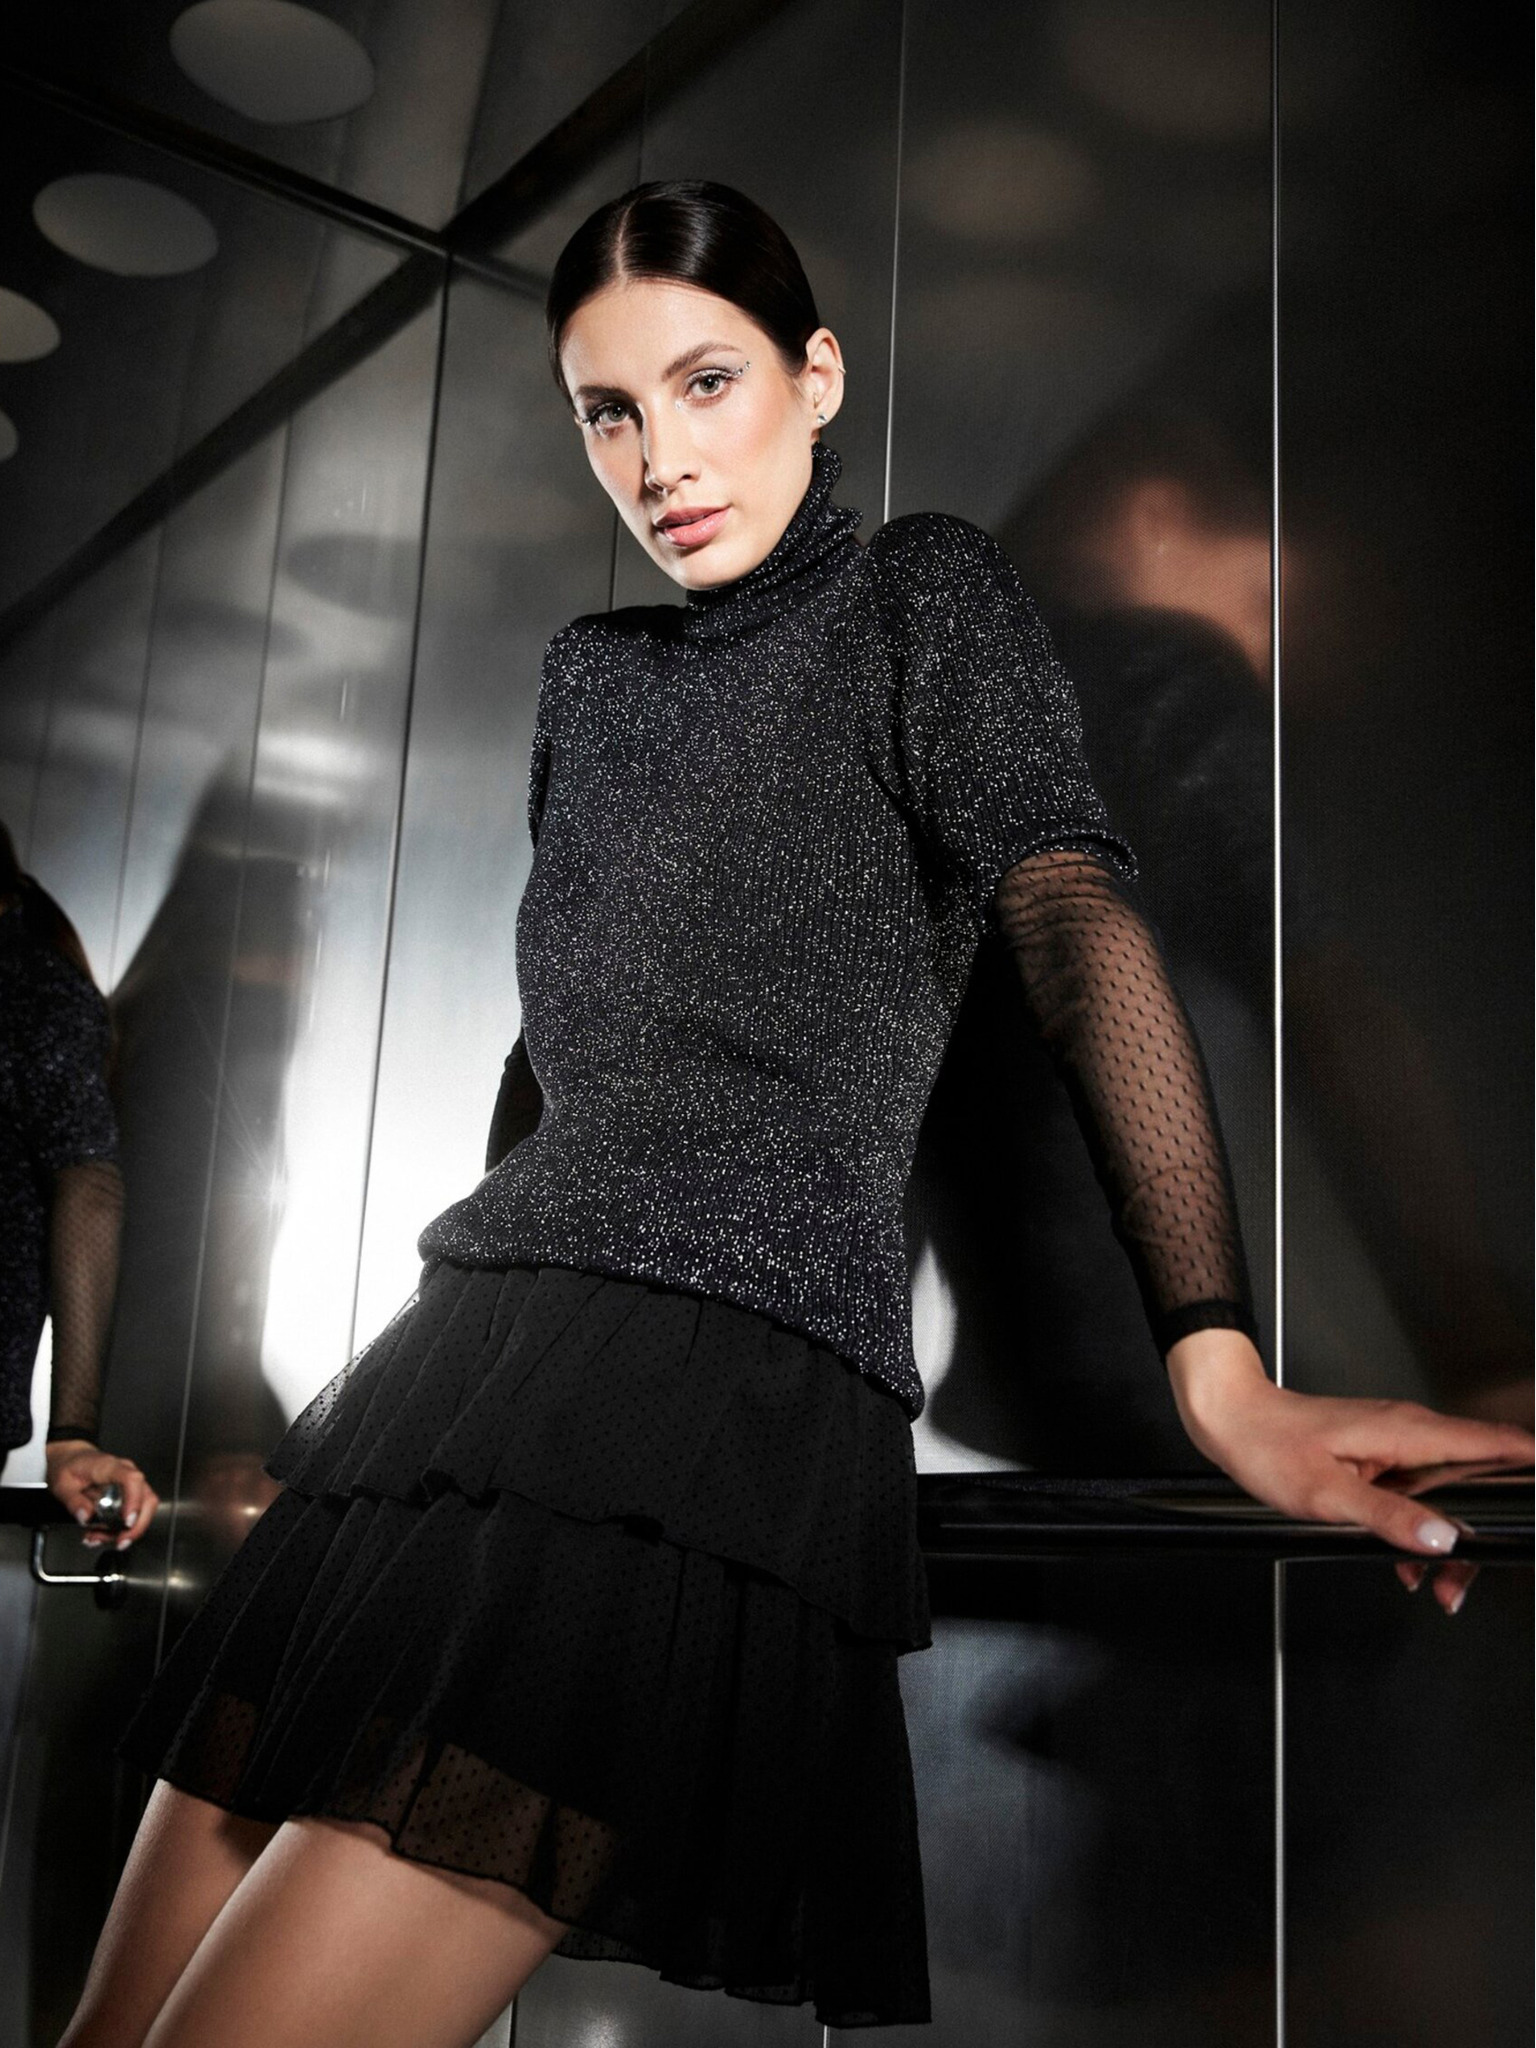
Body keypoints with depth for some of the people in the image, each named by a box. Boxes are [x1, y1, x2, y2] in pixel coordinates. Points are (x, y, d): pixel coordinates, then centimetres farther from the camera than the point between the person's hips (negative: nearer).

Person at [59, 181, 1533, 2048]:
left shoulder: (919, 594, 6)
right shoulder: (592, 673, 24)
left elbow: (1074, 916, -10)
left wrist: (1217, 1365, -24)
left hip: (729, 1372, -7)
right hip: (470, 1341, 7)